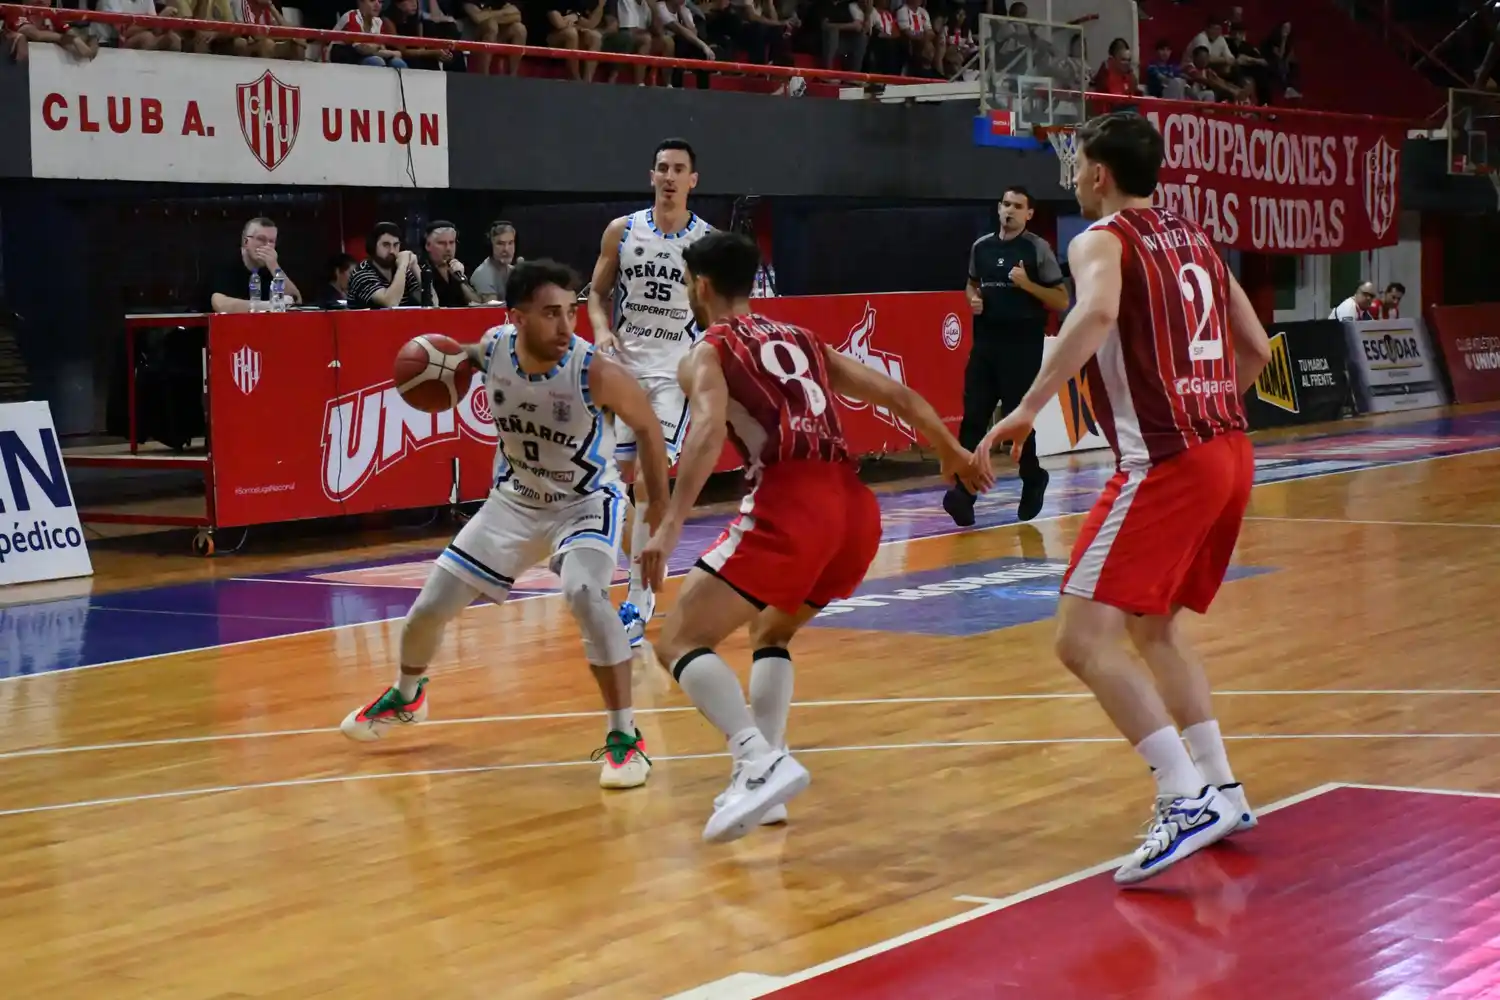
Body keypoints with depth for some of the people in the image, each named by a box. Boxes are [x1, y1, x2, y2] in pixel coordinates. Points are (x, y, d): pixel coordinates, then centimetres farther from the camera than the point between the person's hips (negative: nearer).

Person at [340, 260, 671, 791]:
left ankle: (624, 737, -23)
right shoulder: (493, 347, -20)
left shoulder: (595, 373, -32)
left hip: (587, 502, -5)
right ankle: (405, 696, 44)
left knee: (584, 591, -35)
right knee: (432, 604, 10)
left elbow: (647, 426, -13)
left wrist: (660, 508, -11)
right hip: (515, 500, 5)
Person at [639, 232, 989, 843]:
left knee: (681, 642, -1)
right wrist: (952, 454, 43)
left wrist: (671, 525, -22)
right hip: (858, 509, 7)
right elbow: (900, 397, 27)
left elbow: (710, 430, -12)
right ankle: (764, 773, 14)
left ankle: (763, 763, -21)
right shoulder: (805, 342, 28)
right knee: (771, 635, 30)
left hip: (790, 508, -7)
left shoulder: (706, 355, 9)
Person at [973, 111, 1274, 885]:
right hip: (1228, 451, 9)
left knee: (1084, 640, -10)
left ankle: (1188, 801, -19)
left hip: (1165, 465, -9)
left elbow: (1098, 311, -27)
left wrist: (1028, 408, -29)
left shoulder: (1101, 241, -4)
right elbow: (1256, 348, 22)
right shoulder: (1196, 241, 18)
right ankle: (1220, 790, 24)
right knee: (1153, 624, 25)